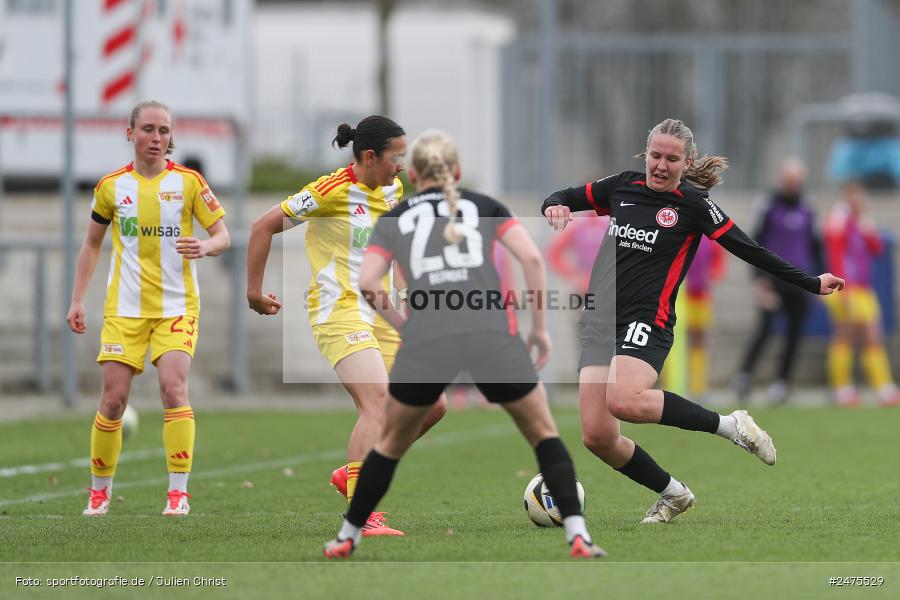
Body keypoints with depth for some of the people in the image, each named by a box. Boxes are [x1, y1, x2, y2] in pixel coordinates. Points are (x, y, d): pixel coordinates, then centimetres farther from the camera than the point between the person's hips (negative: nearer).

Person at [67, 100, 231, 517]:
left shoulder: (189, 182, -1)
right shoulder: (111, 186, 4)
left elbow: (222, 236, 0)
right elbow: (91, 244, 15)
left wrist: (204, 247, -23)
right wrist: (77, 300, 10)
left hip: (176, 306, -1)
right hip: (124, 307, 1)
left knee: (173, 388, -18)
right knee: (113, 399, -3)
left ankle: (178, 492, -14)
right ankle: (99, 491, 13)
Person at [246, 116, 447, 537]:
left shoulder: (394, 191, 10)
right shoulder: (333, 190, -13)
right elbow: (264, 226, -8)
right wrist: (254, 292, -5)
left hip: (380, 318, 9)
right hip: (339, 313, -9)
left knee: (432, 406, 4)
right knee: (378, 403, -25)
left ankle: (353, 473, 17)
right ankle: (362, 516, -28)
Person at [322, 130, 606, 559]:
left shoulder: (394, 220, 21)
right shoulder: (485, 207, 21)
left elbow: (367, 284, 4)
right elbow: (532, 257, 6)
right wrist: (539, 327, 13)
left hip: (425, 341, 1)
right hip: (491, 332, -1)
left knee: (392, 441, 22)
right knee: (543, 431, 14)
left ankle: (347, 537, 26)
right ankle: (577, 535, 0)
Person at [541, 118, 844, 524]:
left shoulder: (693, 204, -2)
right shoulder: (623, 186, 10)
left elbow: (750, 251, -1)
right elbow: (566, 198, 24)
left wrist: (812, 284, -4)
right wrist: (555, 207, -1)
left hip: (646, 320, -5)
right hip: (599, 320, 5)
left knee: (624, 400, -35)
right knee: (597, 436, -5)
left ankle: (730, 425, -16)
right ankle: (673, 494, 18)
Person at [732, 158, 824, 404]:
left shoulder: (806, 210, 13)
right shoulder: (768, 206, -1)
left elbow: (815, 245, 20)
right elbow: (756, 242, -4)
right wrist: (758, 278, -12)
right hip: (772, 279, -4)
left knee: (794, 333, 0)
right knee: (764, 329, -14)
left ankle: (782, 382, 6)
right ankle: (744, 374, -4)